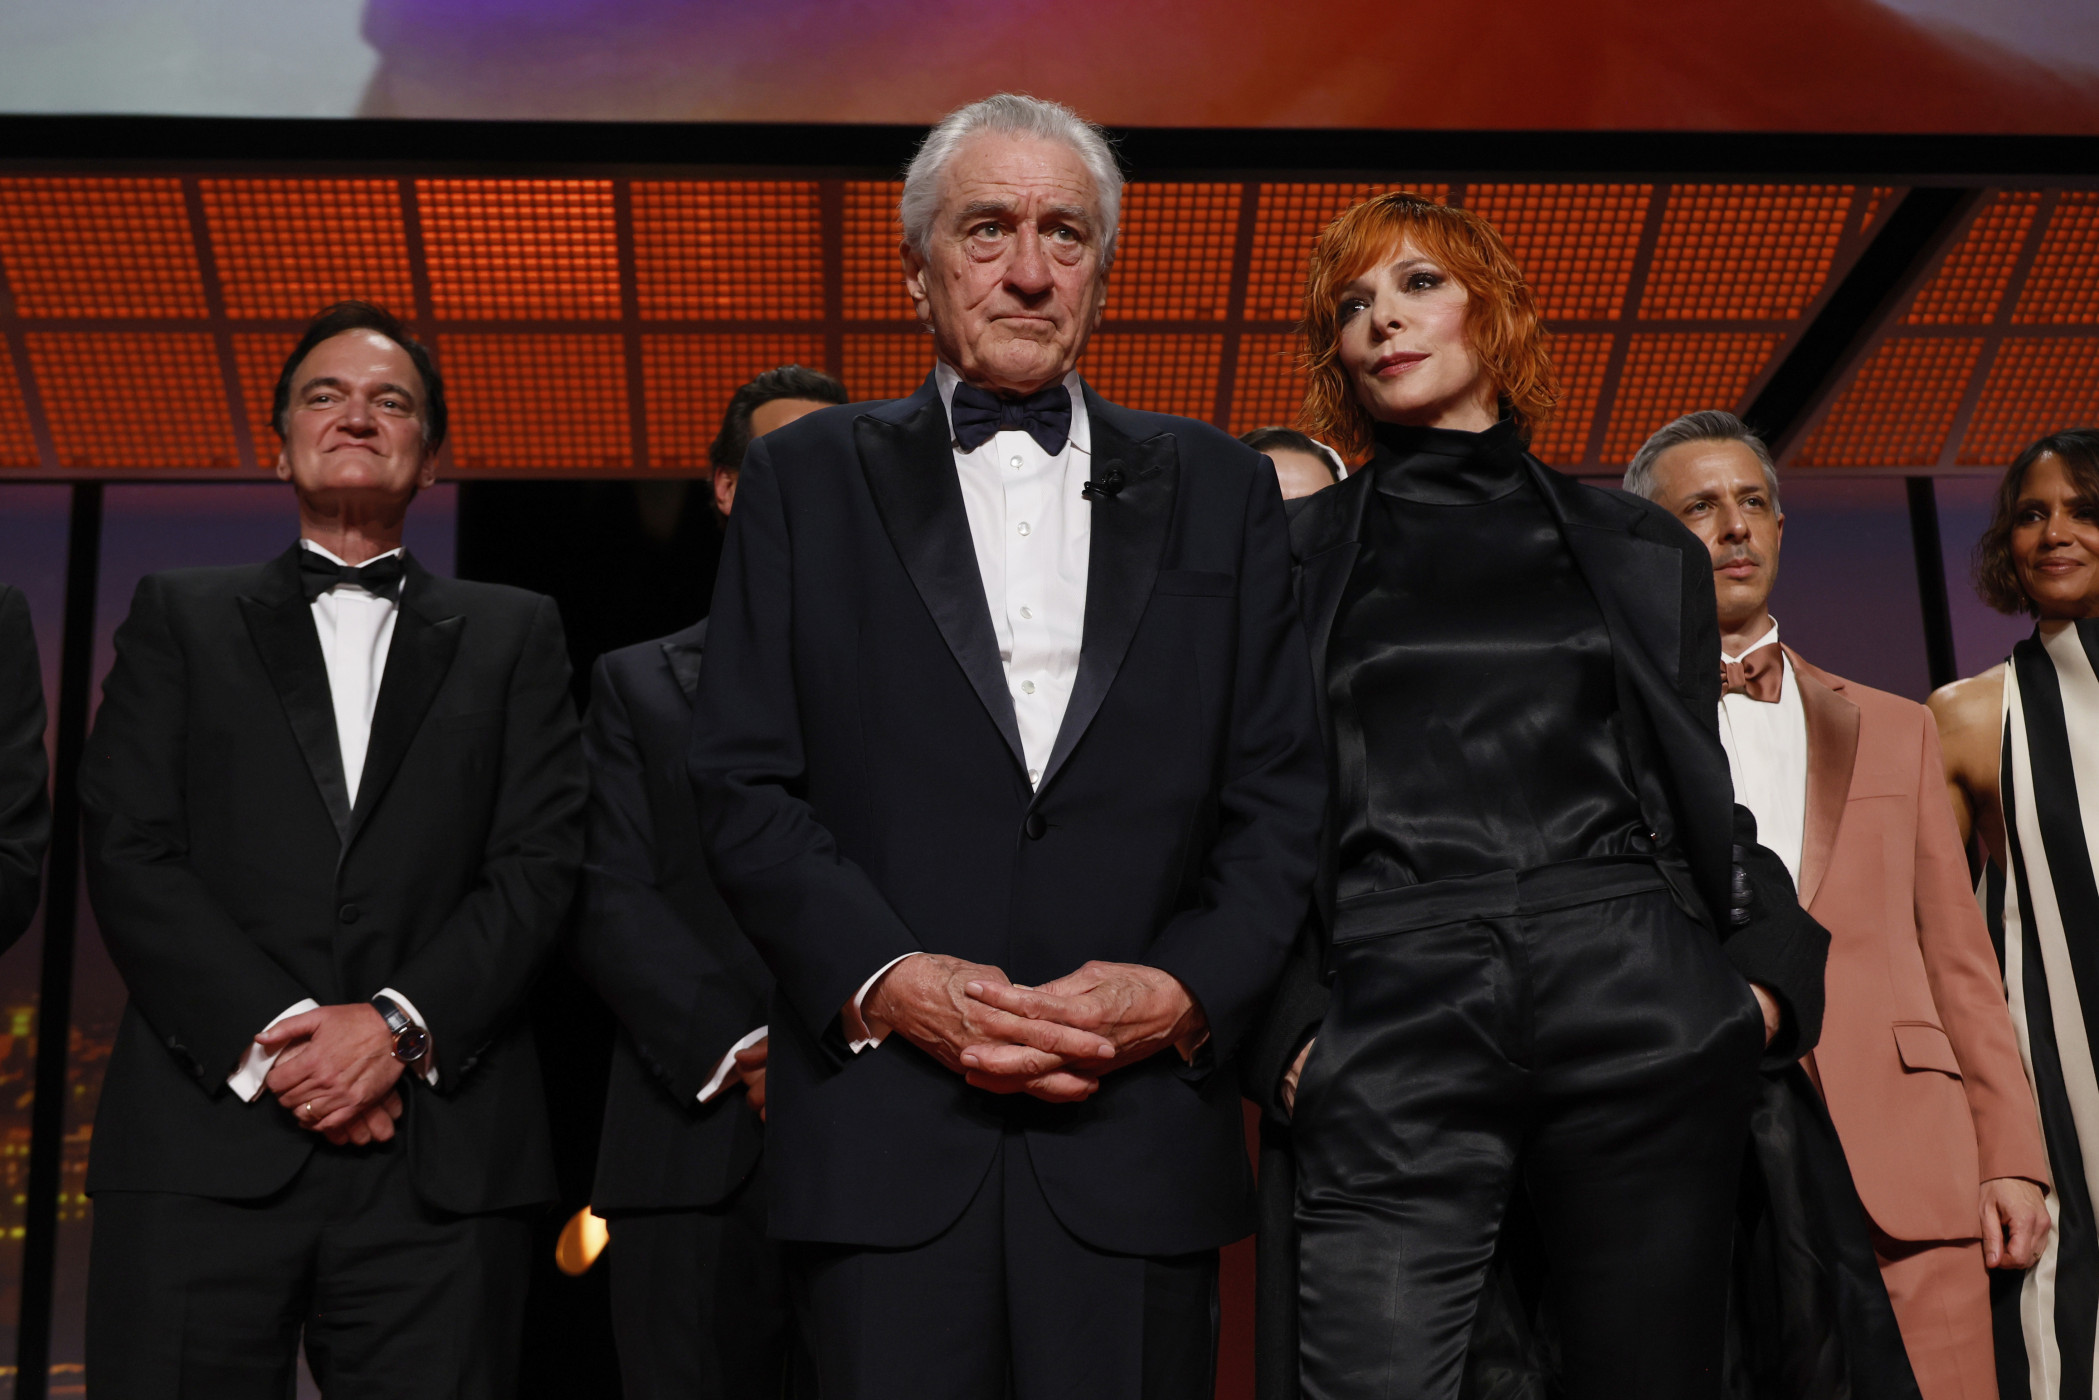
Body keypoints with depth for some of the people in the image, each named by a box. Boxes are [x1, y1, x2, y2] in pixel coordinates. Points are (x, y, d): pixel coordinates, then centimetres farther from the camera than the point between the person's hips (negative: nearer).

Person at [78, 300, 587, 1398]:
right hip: (205, 1141, 0)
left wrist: (402, 1023, -11)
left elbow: (541, 863, 5)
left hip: (443, 1155, 0)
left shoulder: (512, 634, 16)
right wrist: (273, 1035, -10)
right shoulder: (180, 617, 16)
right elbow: (127, 852, 3)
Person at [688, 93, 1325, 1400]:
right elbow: (745, 785, 3)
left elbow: (1281, 791, 8)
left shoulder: (1218, 487, 13)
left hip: (1142, 1121, 1)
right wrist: (884, 982, -10)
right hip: (886, 1128, -1)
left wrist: (1188, 989, -8)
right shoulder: (807, 478, 10)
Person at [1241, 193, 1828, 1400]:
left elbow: (1706, 793, 17)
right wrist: (1282, 1028, -3)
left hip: (1640, 1015, 2)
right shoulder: (1291, 553, 14)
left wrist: (1767, 980, 1)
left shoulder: (1645, 552, 18)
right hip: (1392, 1040, -1)